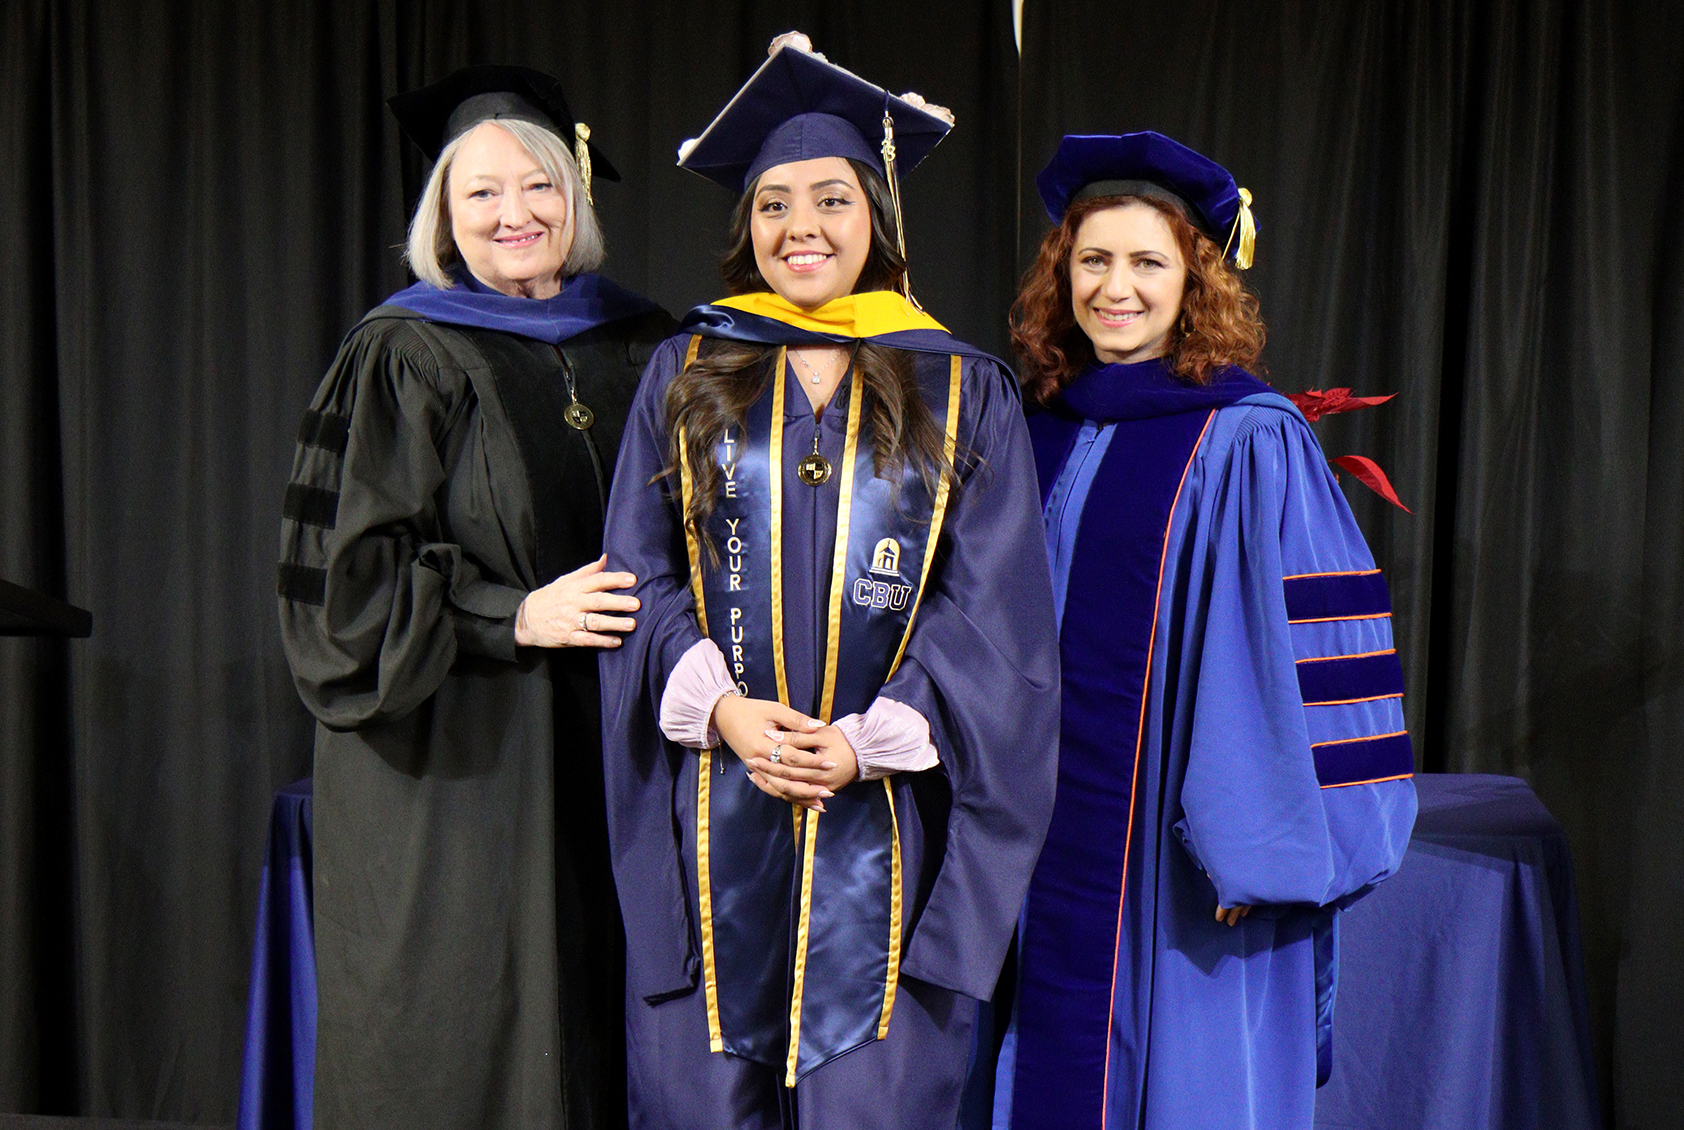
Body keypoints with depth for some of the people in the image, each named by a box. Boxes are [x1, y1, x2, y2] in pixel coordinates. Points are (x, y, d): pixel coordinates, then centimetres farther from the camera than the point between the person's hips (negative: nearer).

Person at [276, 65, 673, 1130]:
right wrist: (515, 616, -15)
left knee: (594, 1033, 8)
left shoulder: (642, 347, 10)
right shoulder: (403, 357, -2)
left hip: (609, 757, 4)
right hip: (454, 766, -3)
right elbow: (348, 562, -7)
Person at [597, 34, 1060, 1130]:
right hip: (711, 814, 1)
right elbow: (640, 574, 4)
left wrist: (865, 741, -12)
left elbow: (989, 609, -1)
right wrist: (724, 709, -12)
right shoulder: (687, 374, 8)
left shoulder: (964, 394, 5)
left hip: (884, 813, 0)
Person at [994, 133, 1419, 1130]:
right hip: (1055, 847, 5)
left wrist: (1260, 846, -15)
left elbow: (1300, 655, -12)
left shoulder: (1249, 442, -10)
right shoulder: (1043, 434, 7)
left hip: (1184, 855, -5)